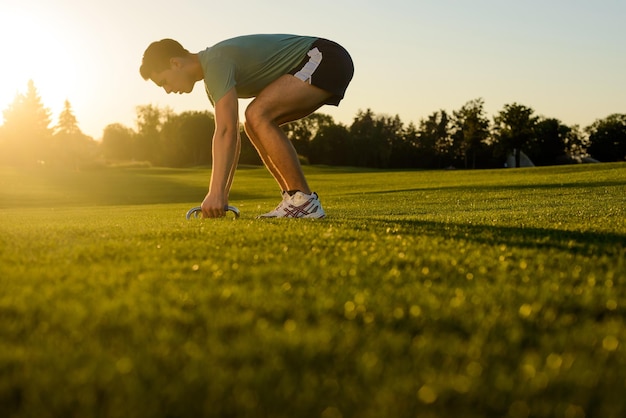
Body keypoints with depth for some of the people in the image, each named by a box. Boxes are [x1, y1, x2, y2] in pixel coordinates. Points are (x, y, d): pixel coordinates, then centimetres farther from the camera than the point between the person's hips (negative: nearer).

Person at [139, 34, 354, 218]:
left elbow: (226, 132, -28)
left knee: (258, 116, -20)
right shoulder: (211, 79, 13)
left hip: (328, 60, -10)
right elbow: (231, 138, 18)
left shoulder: (216, 62, -18)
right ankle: (294, 199, 7)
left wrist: (216, 192, -31)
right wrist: (221, 196, 16)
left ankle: (304, 201, -15)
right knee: (255, 126, 9)